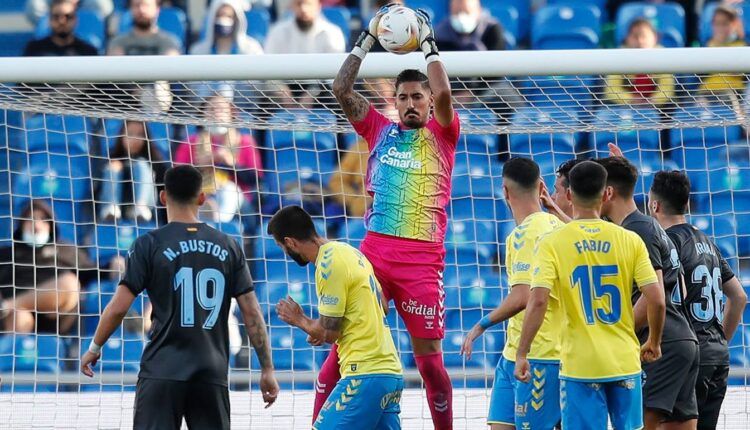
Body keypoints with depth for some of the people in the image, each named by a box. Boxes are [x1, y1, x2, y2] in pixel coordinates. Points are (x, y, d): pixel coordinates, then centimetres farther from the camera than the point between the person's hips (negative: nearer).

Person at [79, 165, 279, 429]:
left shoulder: (149, 245, -2)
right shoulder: (228, 247, 7)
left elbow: (118, 308, -5)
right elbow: (252, 313, 4)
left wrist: (94, 348, 11)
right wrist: (267, 370, 10)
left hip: (163, 371, -3)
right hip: (212, 374, 3)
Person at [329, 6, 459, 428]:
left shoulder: (441, 134, 7)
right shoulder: (380, 130, 15)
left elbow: (443, 95, -12)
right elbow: (342, 89, 9)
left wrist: (429, 44, -3)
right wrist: (368, 39, 7)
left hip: (423, 257, -2)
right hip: (375, 249, 3)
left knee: (429, 357, -1)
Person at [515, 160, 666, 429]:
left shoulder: (552, 243, -5)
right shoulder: (630, 241, 1)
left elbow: (538, 302, -15)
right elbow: (656, 301, -3)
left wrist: (521, 354, -9)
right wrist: (654, 344, 13)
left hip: (579, 365, -2)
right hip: (625, 362, 2)